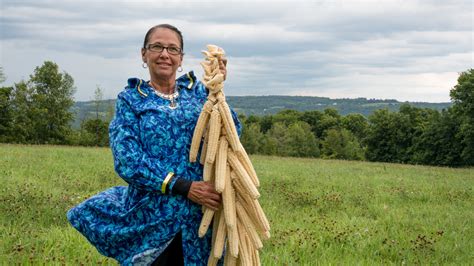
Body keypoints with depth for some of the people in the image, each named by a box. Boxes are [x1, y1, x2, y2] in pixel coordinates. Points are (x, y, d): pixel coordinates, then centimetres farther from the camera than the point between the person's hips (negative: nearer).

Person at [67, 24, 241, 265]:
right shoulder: (131, 100, 2)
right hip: (152, 217, -2)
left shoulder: (197, 91, 8)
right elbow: (127, 161, -10)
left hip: (199, 213, 2)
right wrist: (183, 186, -19)